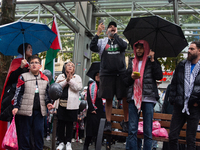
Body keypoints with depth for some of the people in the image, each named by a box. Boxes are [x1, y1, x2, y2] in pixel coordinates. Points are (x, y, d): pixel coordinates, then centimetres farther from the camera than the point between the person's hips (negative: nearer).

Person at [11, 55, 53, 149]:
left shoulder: (45, 79, 11)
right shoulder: (23, 77, 2)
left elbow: (47, 93, 19)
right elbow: (18, 93, -1)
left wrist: (48, 103, 3)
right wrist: (16, 106, -10)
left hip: (39, 110, 3)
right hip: (26, 109, -2)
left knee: (39, 131, 5)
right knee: (25, 131, 5)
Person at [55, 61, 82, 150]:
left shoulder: (77, 77, 9)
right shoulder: (60, 76, 13)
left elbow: (79, 87, -6)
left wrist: (70, 80, -14)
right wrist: (66, 80, -12)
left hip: (72, 104, -1)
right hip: (61, 103, 1)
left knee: (70, 123, 4)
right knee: (61, 123, 4)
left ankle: (68, 142, 15)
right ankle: (61, 142, 16)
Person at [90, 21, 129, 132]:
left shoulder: (121, 40, 15)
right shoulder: (102, 42, 14)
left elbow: (124, 46, -9)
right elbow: (93, 48, -4)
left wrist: (115, 35, 0)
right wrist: (98, 33, -7)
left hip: (121, 73, 0)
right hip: (106, 73, 0)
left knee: (125, 98, -3)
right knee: (108, 99, 3)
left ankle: (126, 121, 9)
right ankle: (108, 122, 10)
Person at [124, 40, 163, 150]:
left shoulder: (152, 62, 11)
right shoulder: (132, 62, 19)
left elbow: (159, 76, -4)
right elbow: (126, 81, 19)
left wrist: (152, 60, -4)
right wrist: (131, 77, -2)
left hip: (148, 98, -2)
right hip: (133, 98, 2)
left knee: (148, 131, 0)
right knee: (132, 130, 0)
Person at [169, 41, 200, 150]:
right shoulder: (181, 65, 11)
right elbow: (173, 84, 14)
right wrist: (172, 100, 5)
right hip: (179, 107, 3)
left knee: (190, 140, 5)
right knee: (172, 137, 4)